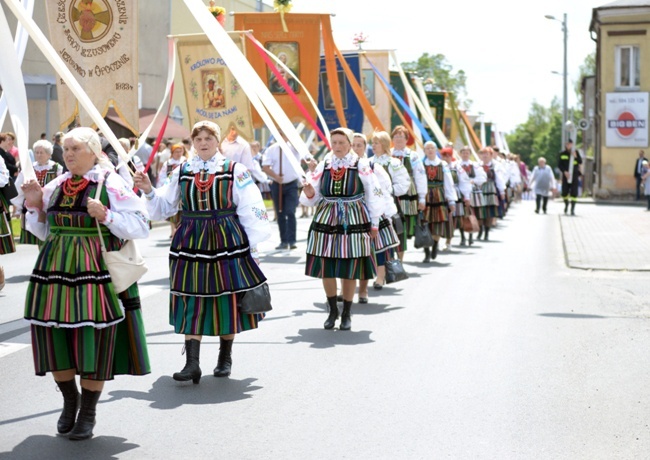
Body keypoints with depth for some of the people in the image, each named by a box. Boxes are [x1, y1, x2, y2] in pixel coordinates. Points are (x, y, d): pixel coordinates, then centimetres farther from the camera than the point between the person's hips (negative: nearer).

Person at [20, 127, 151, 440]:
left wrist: (106, 217, -20)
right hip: (56, 270, 5)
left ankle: (88, 411, 17)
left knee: (94, 339, 0)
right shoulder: (55, 186, 11)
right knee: (54, 335, 6)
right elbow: (44, 232, 18)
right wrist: (36, 207, 3)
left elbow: (140, 226, -8)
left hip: (96, 272, -5)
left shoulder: (111, 184, -5)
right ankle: (69, 400, 29)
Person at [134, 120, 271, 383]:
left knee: (227, 300, 5)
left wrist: (252, 245, -5)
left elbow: (250, 210, -1)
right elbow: (165, 207, 15)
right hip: (191, 243, 2)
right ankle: (192, 364, -2)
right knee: (192, 302, -2)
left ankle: (225, 358, 22)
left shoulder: (234, 171, 1)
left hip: (227, 242, -2)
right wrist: (149, 191, -2)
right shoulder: (181, 172, 11)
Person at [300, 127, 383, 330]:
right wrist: (309, 193, -14)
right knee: (325, 268, 4)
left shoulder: (361, 166, -3)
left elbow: (373, 195, 1)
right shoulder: (323, 165, 5)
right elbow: (312, 198, 10)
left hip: (353, 221, -3)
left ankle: (347, 314, 19)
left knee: (350, 270, 3)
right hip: (326, 220, 3)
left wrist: (374, 223, 1)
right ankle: (332, 311, 22)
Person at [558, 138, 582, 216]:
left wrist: (576, 156, -18)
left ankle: (573, 209, -5)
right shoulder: (562, 153, 2)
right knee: (564, 192, 1)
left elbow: (580, 162, 0)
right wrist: (564, 171, -12)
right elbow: (559, 164, 2)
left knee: (574, 192, -7)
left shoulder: (576, 152, 3)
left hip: (574, 175, 0)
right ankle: (566, 204, 32)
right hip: (566, 175, 0)